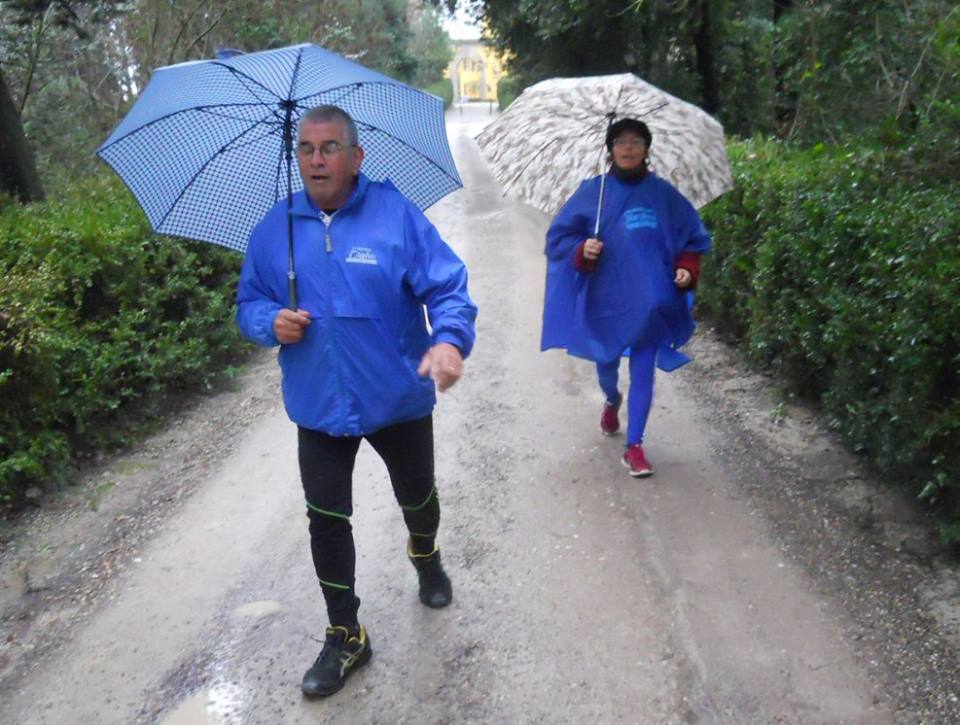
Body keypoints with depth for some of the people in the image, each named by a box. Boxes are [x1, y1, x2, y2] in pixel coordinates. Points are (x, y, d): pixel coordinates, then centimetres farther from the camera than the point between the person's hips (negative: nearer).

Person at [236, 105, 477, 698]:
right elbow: (249, 301, 10)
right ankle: (346, 636, 27)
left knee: (417, 497, 20)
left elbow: (447, 286, -16)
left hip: (399, 398, -1)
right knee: (327, 521, 7)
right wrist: (270, 321, -14)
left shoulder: (395, 213, -10)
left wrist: (450, 339, -35)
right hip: (319, 406, 2)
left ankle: (426, 558, 55)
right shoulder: (276, 227, 0)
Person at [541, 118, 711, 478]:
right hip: (605, 299, 1)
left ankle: (634, 446, 8)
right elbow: (558, 236, 1)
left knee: (643, 371, -2)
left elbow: (693, 238, 10)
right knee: (606, 362, 17)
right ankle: (612, 401, 53)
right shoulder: (592, 191, 0)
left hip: (650, 300, 0)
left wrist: (687, 269, -7)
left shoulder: (663, 194, 3)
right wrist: (582, 251, -18)